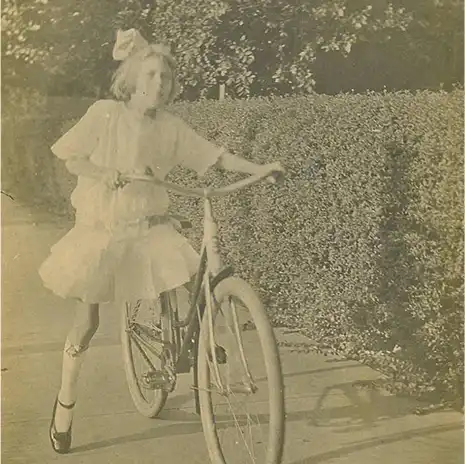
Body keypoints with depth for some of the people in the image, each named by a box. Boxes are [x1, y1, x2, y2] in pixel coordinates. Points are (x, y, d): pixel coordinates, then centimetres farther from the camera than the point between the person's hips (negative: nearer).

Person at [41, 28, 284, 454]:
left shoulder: (171, 126, -2)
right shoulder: (105, 113, -9)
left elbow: (215, 156, -3)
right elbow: (71, 159, -5)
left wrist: (259, 169, -12)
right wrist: (104, 174, -20)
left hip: (147, 225, 3)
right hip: (102, 225, -3)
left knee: (189, 283, -17)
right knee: (88, 317, 3)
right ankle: (65, 403, 21)